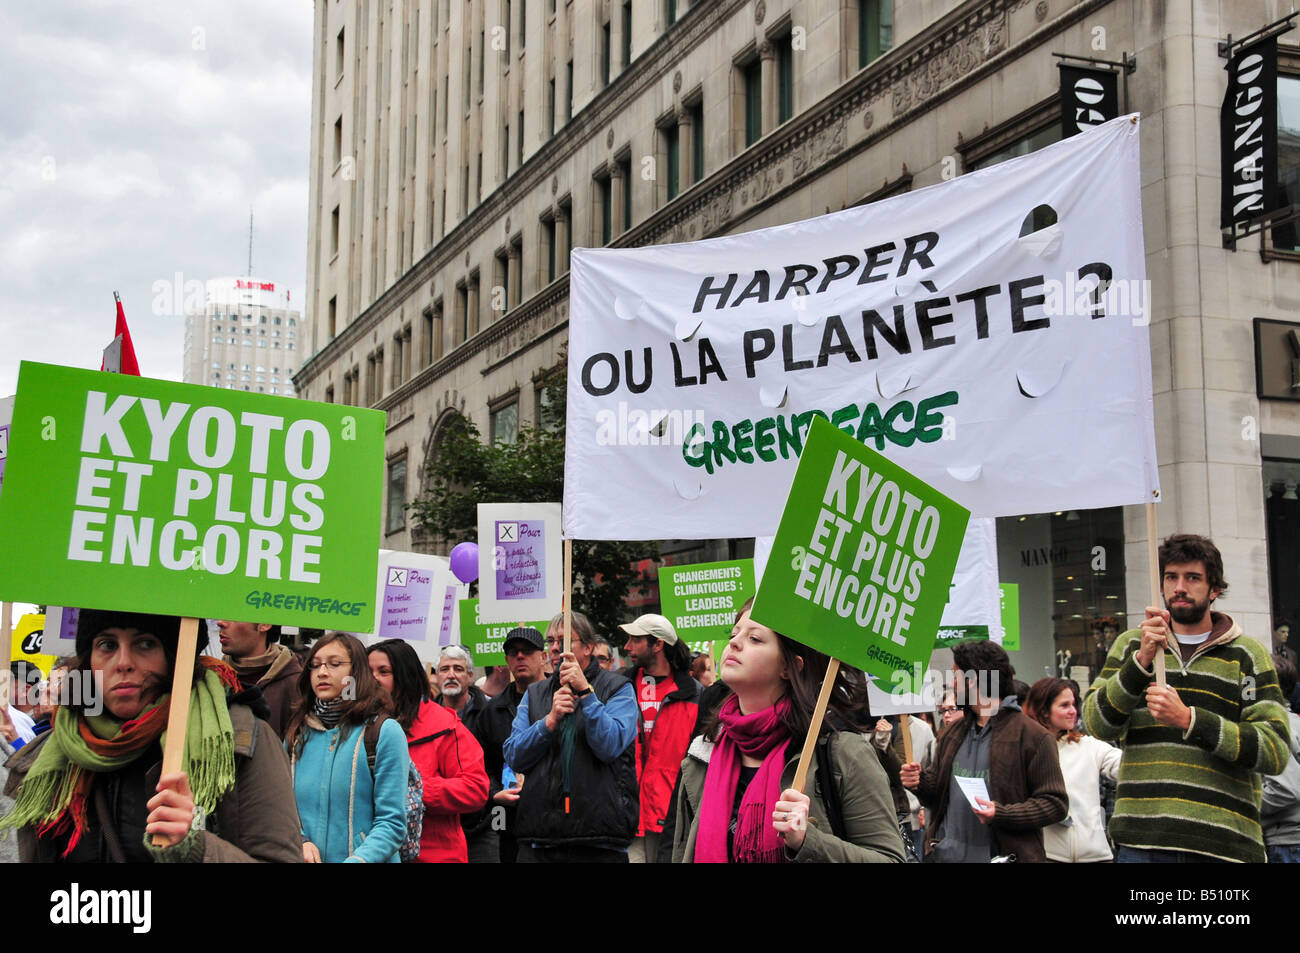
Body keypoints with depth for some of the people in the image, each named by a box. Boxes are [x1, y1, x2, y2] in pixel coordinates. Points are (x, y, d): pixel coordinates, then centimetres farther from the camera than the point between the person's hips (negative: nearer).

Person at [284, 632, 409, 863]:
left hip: (360, 857, -4)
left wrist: (356, 860, -28)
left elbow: (392, 822, -14)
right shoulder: (297, 734, 5)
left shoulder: (385, 732, -10)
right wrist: (299, 842, -14)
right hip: (306, 857, 4)